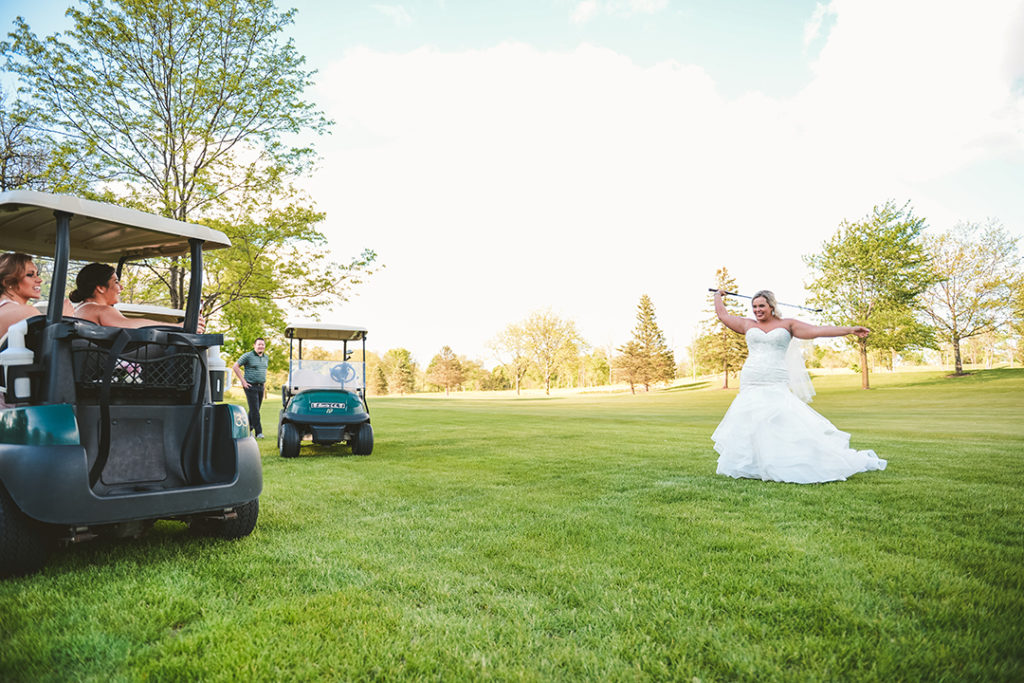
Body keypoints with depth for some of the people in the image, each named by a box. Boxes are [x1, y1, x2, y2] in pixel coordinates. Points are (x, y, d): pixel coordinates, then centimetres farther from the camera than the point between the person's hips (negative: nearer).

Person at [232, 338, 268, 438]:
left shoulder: (266, 358, 13)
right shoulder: (248, 356, -7)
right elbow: (235, 367, -8)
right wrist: (243, 381, -10)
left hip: (261, 387, 7)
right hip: (251, 386, -7)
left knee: (255, 409, 11)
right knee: (254, 410, -8)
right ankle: (259, 432, -8)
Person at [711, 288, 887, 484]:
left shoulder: (787, 324, 9)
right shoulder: (748, 325, 15)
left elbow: (817, 331, 0)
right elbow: (723, 315, 27)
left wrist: (849, 330, -9)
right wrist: (718, 296, 42)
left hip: (776, 387, -2)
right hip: (750, 387, 2)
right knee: (744, 429, -2)